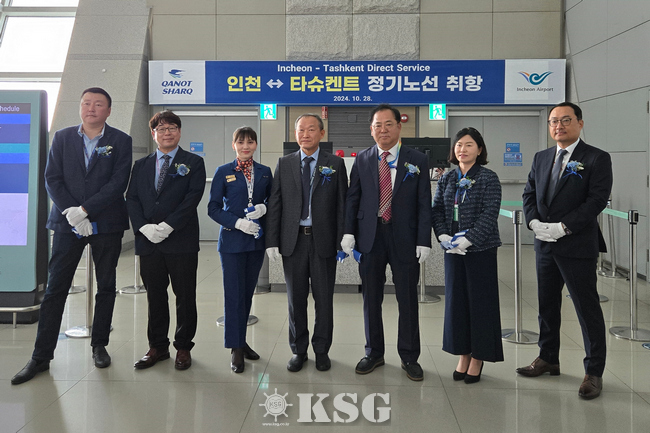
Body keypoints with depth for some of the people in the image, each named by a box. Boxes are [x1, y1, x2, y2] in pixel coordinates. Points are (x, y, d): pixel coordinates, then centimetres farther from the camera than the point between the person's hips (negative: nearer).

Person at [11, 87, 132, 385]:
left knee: (106, 287, 9)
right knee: (55, 288, 1)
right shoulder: (62, 138, 7)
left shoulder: (121, 141, 2)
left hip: (106, 224, 0)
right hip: (68, 223, 1)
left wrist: (85, 210, -16)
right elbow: (52, 179, 1)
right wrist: (72, 214, -12)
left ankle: (99, 345, 24)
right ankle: (41, 356, 8)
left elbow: (118, 182, -8)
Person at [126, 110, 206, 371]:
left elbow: (192, 198, -8)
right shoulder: (141, 165, 16)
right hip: (148, 242, 3)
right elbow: (131, 198, 8)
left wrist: (167, 226, -16)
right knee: (155, 297, 10)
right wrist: (143, 227, -9)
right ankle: (157, 347, 22)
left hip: (182, 242, -3)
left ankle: (183, 347, 15)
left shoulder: (193, 163, 4)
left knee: (185, 297, 3)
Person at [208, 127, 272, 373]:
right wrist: (238, 222, -16)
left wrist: (264, 208, -10)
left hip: (257, 241, 4)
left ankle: (241, 341, 24)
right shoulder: (223, 172, 0)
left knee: (248, 293, 11)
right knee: (234, 295, -4)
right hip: (232, 241, -3)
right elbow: (213, 208, -3)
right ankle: (235, 348, 5)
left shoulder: (264, 172, 9)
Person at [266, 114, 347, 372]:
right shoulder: (284, 164, 7)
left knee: (324, 299, 7)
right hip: (293, 241, 1)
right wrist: (272, 241, -3)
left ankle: (321, 350, 22)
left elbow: (342, 205, 0)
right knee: (296, 298, 10)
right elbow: (275, 204, 4)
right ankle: (298, 350, 23)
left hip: (323, 241, -1)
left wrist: (343, 241, -7)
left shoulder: (335, 164, 3)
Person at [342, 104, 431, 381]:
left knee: (408, 300, 6)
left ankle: (409, 357, 21)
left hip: (404, 238, -2)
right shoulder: (362, 160, 7)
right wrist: (349, 232, -2)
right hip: (370, 236, 2)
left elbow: (424, 204, -1)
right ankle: (374, 353, 26)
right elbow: (352, 199, 8)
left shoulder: (417, 161, 1)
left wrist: (424, 241, -8)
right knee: (371, 299, 10)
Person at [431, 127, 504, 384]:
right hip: (453, 249, 5)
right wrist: (444, 237, -9)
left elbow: (490, 214, -13)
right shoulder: (447, 179, 9)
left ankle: (478, 358, 15)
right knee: (456, 300, 8)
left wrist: (467, 239, -20)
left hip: (481, 249, -4)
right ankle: (463, 355, 21)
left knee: (480, 302, 2)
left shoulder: (488, 179, -5)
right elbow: (437, 210, 7)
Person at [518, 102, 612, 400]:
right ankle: (548, 359, 31)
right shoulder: (541, 158, 12)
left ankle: (594, 372, 11)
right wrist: (534, 222, -8)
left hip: (578, 245, -6)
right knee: (547, 305, 16)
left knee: (587, 308, 0)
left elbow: (597, 199, -14)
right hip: (544, 245, 6)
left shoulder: (597, 159, -6)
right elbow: (529, 193, 11)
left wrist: (563, 227, -19)